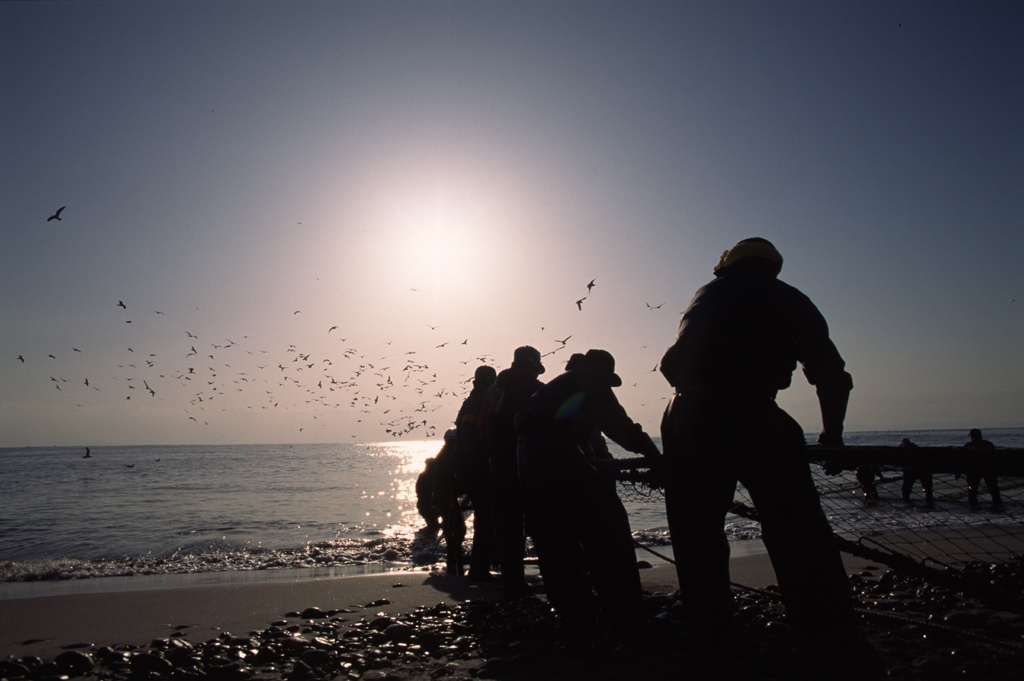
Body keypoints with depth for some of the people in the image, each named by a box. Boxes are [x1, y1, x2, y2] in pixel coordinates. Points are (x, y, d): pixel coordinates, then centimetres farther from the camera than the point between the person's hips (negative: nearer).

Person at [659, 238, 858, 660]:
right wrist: (831, 434, 25)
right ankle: (828, 643, 5)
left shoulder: (705, 296, 24)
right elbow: (831, 375, 13)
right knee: (798, 535, 5)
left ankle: (708, 639, 20)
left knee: (697, 535, 13)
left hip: (689, 420, 3)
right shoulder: (788, 299, 15)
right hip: (754, 417, -3)